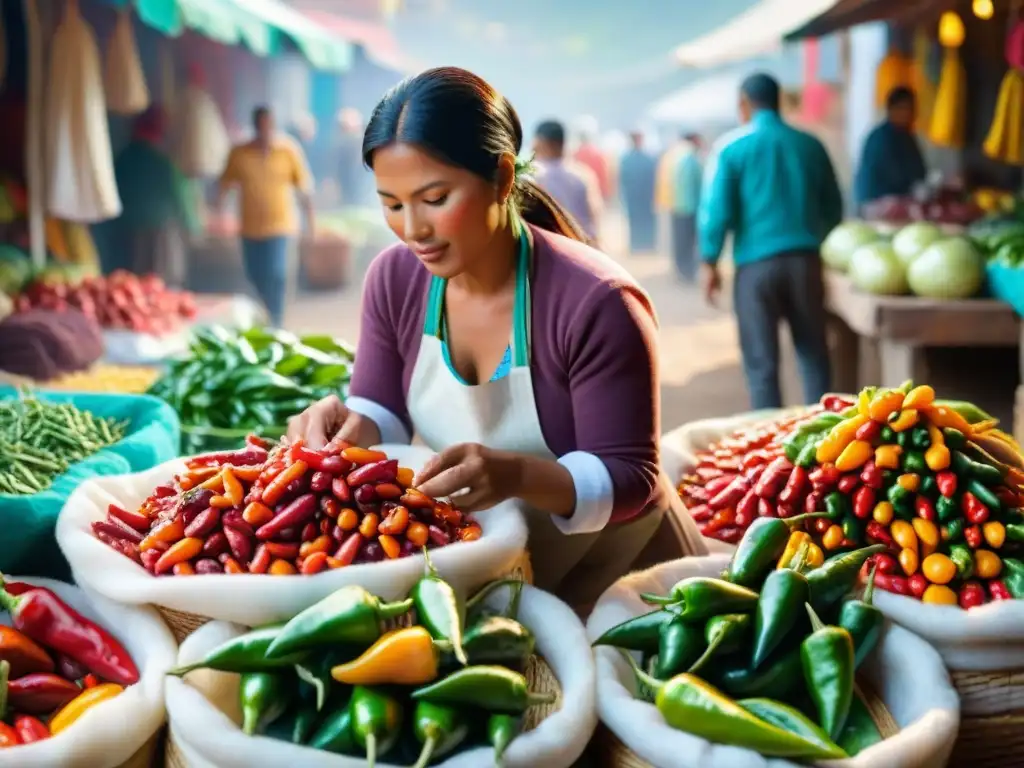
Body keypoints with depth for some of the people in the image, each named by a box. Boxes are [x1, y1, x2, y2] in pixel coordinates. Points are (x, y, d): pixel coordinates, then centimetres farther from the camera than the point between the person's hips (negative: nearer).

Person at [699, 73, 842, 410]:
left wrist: (709, 262, 2)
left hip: (756, 264, -3)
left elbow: (716, 209, -7)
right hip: (806, 261, 3)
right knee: (814, 356, 12)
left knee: (761, 362, 4)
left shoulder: (731, 147, -2)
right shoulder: (810, 145, 9)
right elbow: (833, 207, 14)